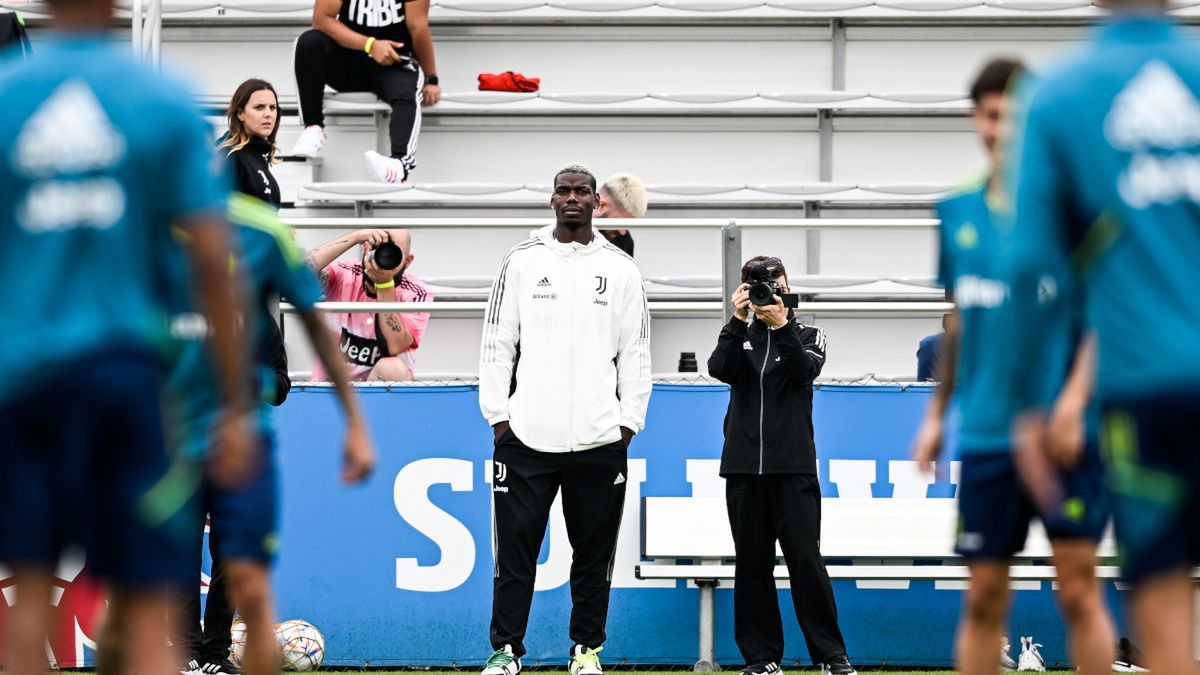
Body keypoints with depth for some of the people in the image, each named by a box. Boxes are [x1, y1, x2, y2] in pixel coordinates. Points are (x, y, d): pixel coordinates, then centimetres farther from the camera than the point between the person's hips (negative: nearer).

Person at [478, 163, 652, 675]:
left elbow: (635, 352, 9)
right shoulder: (522, 263, 6)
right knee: (516, 546, -2)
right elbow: (497, 343, 6)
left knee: (594, 551, 5)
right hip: (527, 436, -1)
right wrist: (498, 415, 0)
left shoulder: (620, 269, 9)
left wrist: (629, 420, 2)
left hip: (599, 439, 1)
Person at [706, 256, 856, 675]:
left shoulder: (807, 336, 8)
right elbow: (720, 369, -7)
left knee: (806, 560, -7)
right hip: (744, 466, 2)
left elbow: (804, 372, -11)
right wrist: (738, 321, -17)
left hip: (792, 467, -2)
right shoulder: (740, 338, 12)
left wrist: (782, 326, -22)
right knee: (752, 563, 3)